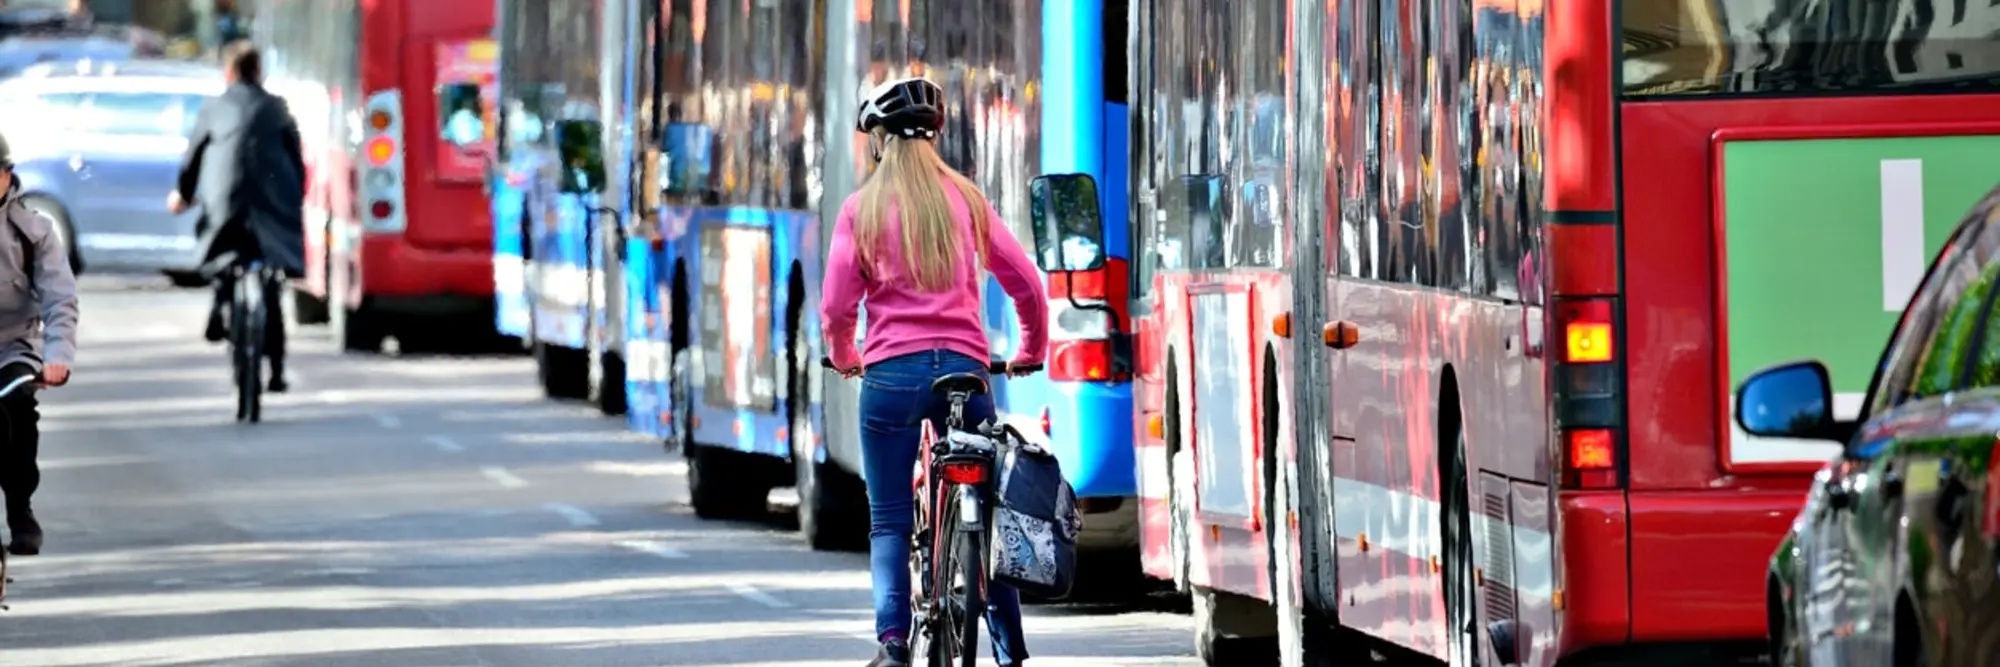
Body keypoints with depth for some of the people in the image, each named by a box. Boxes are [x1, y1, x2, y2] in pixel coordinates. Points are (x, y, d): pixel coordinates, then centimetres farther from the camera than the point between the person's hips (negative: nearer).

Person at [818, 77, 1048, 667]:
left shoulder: (863, 208, 1)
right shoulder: (965, 199, 8)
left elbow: (836, 308, -2)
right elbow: (1028, 285, 7)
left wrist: (845, 358, 18)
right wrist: (1030, 351, 24)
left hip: (891, 372, -2)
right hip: (964, 368, 2)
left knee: (889, 524, 4)